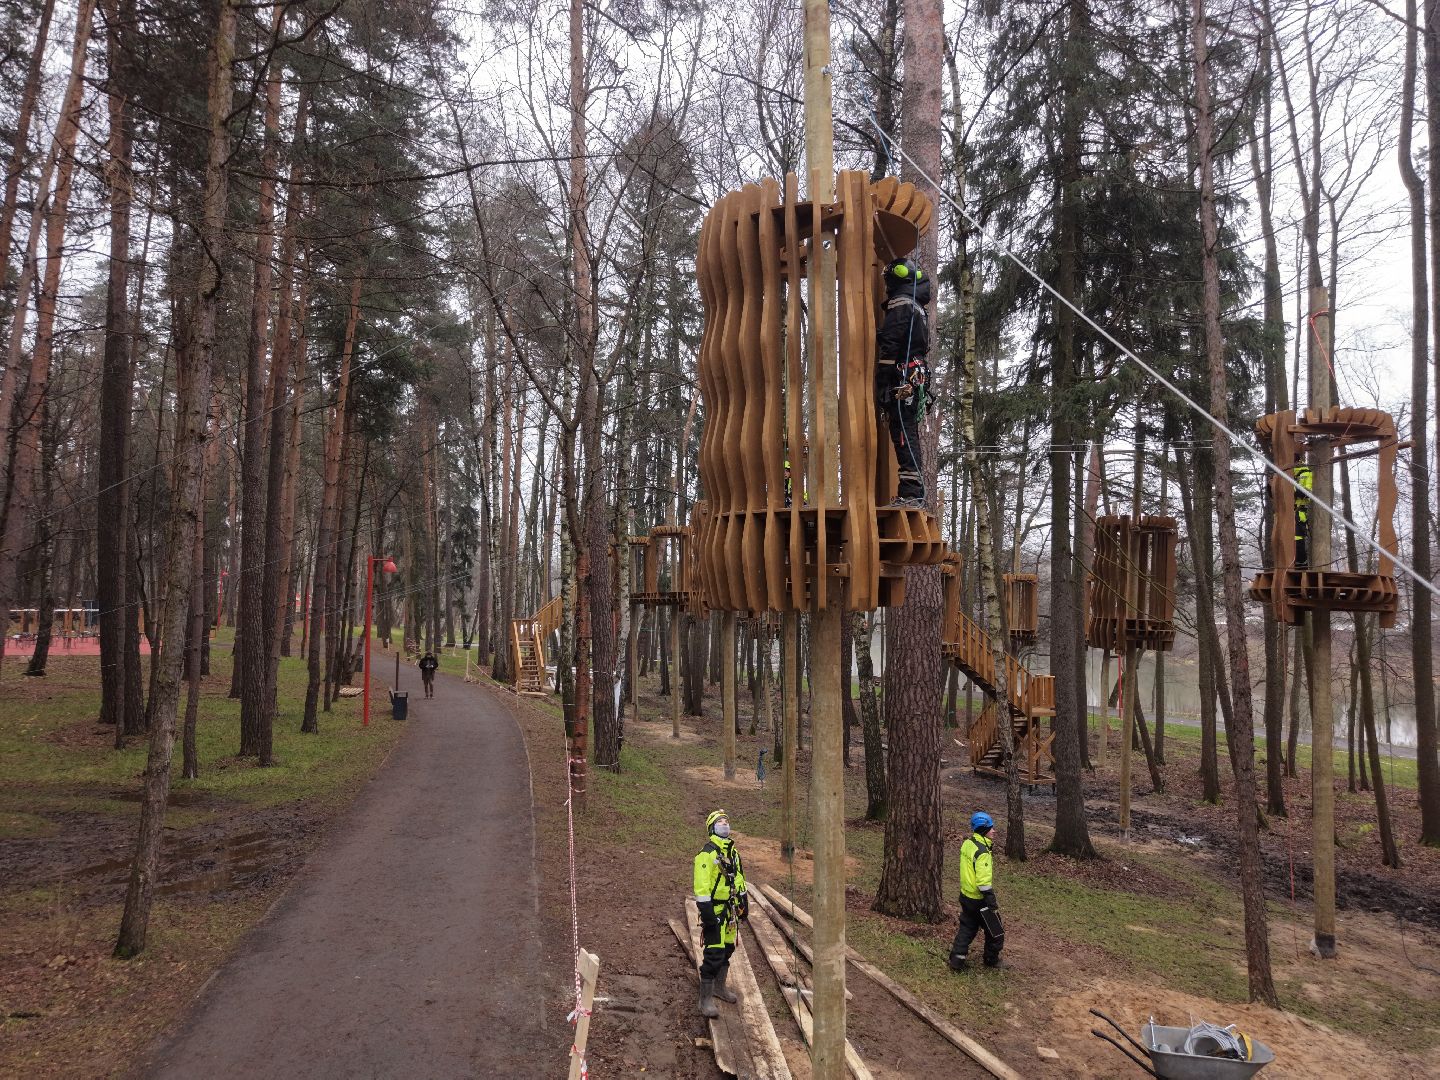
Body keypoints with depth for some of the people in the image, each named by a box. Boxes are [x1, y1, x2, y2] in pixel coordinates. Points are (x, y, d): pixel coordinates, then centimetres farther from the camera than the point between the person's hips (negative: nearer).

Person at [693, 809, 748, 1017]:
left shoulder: (733, 852, 12)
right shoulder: (707, 853, -14)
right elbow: (701, 884, -19)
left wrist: (744, 903, 19)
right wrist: (706, 910, -22)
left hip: (731, 909, 8)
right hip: (715, 910, -8)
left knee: (727, 949, 18)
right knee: (714, 954, -9)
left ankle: (719, 988, 34)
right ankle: (706, 999, -1)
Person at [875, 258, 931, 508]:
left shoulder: (900, 304, -8)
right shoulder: (917, 306, 24)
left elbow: (889, 347, -16)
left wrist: (881, 385, -16)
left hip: (902, 381, -10)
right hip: (916, 380, 10)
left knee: (904, 437, -12)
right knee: (909, 437, 11)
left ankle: (911, 494, -15)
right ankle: (915, 494, 14)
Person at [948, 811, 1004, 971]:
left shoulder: (967, 844, 1)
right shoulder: (983, 852, -25)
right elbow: (984, 882, -26)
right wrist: (992, 904, -21)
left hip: (966, 896, 8)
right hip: (979, 900, -8)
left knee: (967, 928, 17)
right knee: (995, 931, 13)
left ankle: (957, 960, 18)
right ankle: (992, 960, 29)